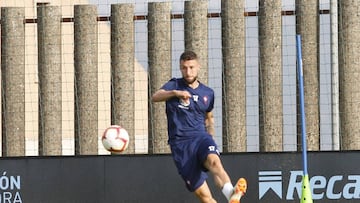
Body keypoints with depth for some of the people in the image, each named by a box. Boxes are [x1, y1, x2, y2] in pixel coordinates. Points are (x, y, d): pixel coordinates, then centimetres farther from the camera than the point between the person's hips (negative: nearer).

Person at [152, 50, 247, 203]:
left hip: (200, 137, 1)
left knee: (213, 160, -36)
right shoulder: (174, 85, 10)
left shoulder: (208, 93, 17)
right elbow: (155, 97, -9)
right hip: (180, 143, -1)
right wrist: (175, 93, -26)